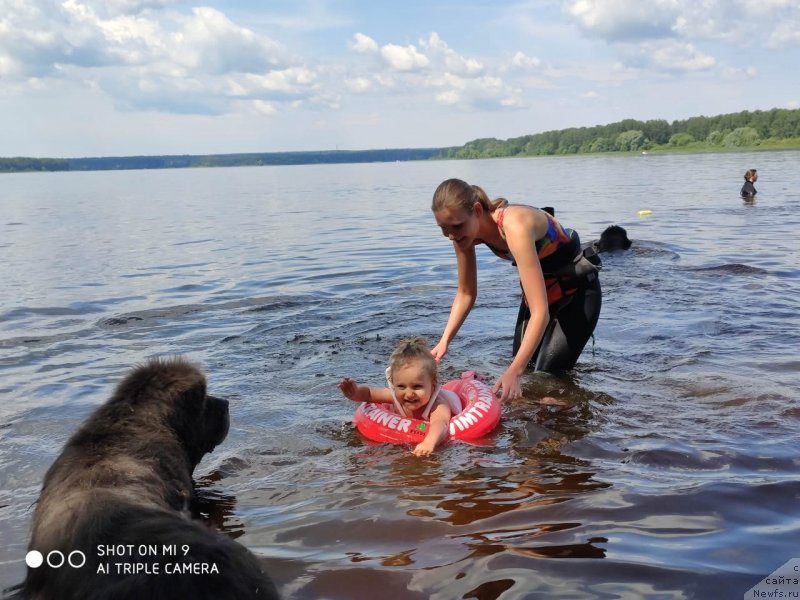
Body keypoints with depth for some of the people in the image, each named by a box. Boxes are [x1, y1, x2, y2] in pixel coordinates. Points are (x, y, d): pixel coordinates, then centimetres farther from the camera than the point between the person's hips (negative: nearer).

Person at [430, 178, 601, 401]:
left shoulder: (514, 227, -39)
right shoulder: (466, 230, -16)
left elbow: (541, 312, -43)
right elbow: (466, 293, -2)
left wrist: (513, 372, -51)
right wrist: (444, 341, -14)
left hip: (577, 291, -7)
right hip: (539, 288, 7)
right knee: (526, 372, 12)